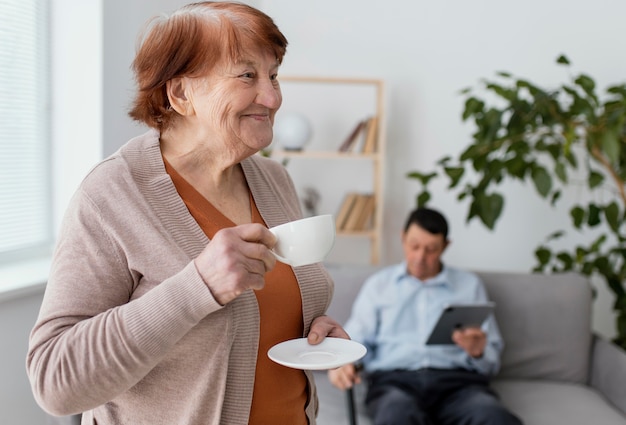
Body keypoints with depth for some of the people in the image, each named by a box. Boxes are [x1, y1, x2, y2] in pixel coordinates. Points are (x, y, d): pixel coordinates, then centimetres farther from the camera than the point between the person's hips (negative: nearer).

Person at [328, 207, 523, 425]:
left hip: (457, 380, 1)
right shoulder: (378, 284, 21)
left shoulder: (470, 284, 21)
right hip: (394, 379, 0)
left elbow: (492, 360, 16)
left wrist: (478, 352, -8)